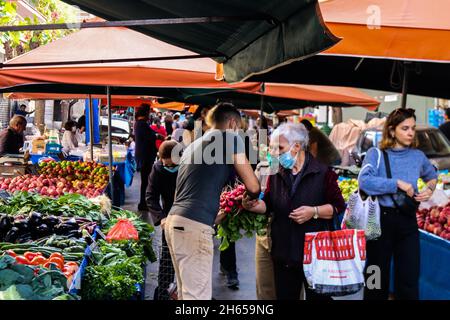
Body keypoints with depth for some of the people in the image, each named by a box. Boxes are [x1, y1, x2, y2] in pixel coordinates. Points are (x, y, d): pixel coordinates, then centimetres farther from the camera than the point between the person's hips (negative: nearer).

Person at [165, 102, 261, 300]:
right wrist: (248, 200, 25)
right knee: (198, 295, -6)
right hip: (193, 226, -9)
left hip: (175, 221, 9)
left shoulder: (194, 145, 24)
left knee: (187, 293, 15)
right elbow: (253, 187, 3)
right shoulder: (229, 137, 2)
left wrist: (222, 215, 37)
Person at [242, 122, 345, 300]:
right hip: (283, 254, 5)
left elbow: (338, 206, -6)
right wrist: (252, 205, -6)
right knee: (285, 296, 14)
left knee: (318, 297, 6)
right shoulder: (276, 174, 9)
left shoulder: (322, 173, -6)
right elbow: (267, 204, 14)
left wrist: (314, 212, -19)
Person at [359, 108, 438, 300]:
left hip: (408, 220, 3)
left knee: (409, 280, 5)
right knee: (378, 278, 9)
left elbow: (432, 176, 27)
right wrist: (397, 184, -22)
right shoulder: (376, 154, -5)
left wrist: (429, 190, 6)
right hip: (381, 219, -3)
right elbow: (364, 181, -22)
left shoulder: (418, 156, 7)